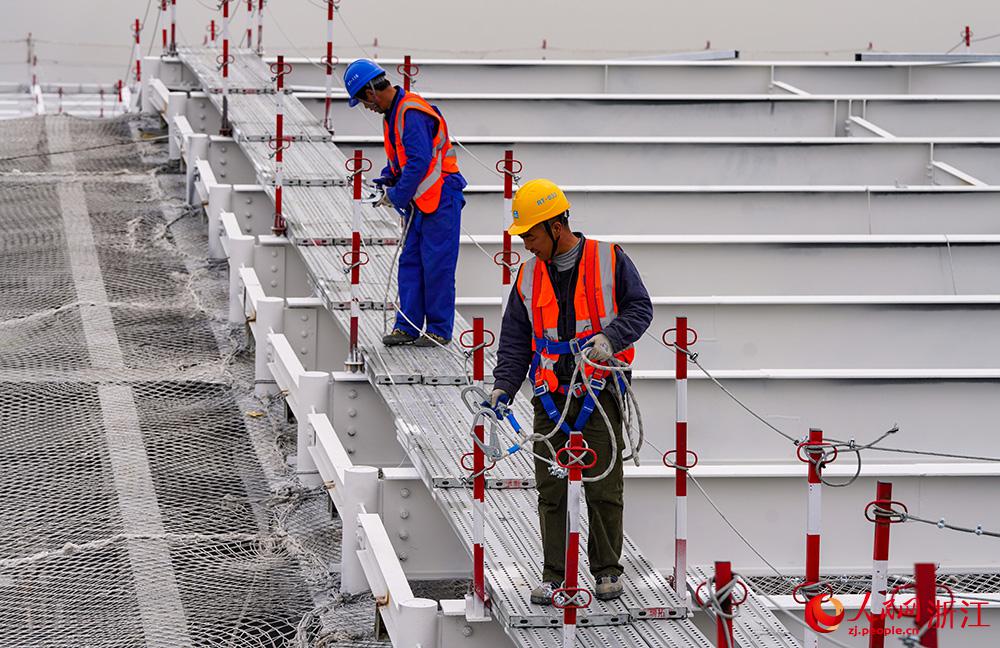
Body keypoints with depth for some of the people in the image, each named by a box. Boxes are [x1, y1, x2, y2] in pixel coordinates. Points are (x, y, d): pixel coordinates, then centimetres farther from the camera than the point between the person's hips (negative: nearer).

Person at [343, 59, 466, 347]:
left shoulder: (411, 112, -20)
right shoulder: (393, 113, 12)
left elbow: (419, 161, -25)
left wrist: (396, 195, -17)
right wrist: (387, 179, 7)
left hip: (440, 199, -10)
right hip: (419, 202, 10)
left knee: (436, 266, -4)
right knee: (409, 263, 9)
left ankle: (439, 330, 2)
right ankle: (407, 326, 12)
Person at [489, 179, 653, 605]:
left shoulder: (608, 261, -1)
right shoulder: (529, 277, 10)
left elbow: (639, 309, 1)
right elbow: (515, 340, 13)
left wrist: (610, 338, -17)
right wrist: (503, 387, 1)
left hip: (598, 392, -3)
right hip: (551, 397, 3)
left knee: (603, 487, 0)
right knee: (551, 489, 1)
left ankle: (607, 571, 11)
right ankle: (553, 575, 7)